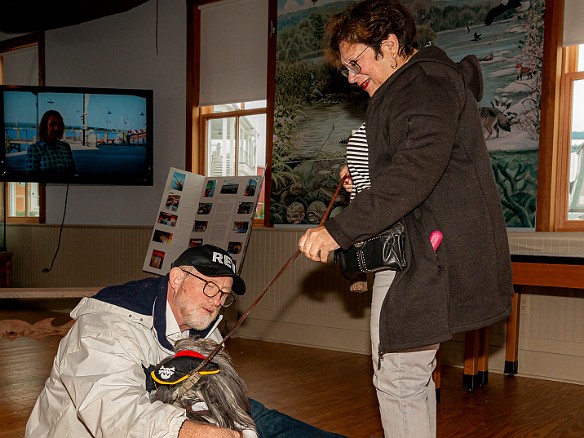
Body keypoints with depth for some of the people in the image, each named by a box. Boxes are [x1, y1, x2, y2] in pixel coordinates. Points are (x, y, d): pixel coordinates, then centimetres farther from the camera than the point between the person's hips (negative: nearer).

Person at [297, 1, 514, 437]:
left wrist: (339, 230, -29)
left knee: (398, 379, -5)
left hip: (421, 257, -11)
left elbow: (415, 172, -27)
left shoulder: (428, 81, -12)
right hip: (417, 253, 11)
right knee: (414, 375, 17)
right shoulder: (409, 89, 21)